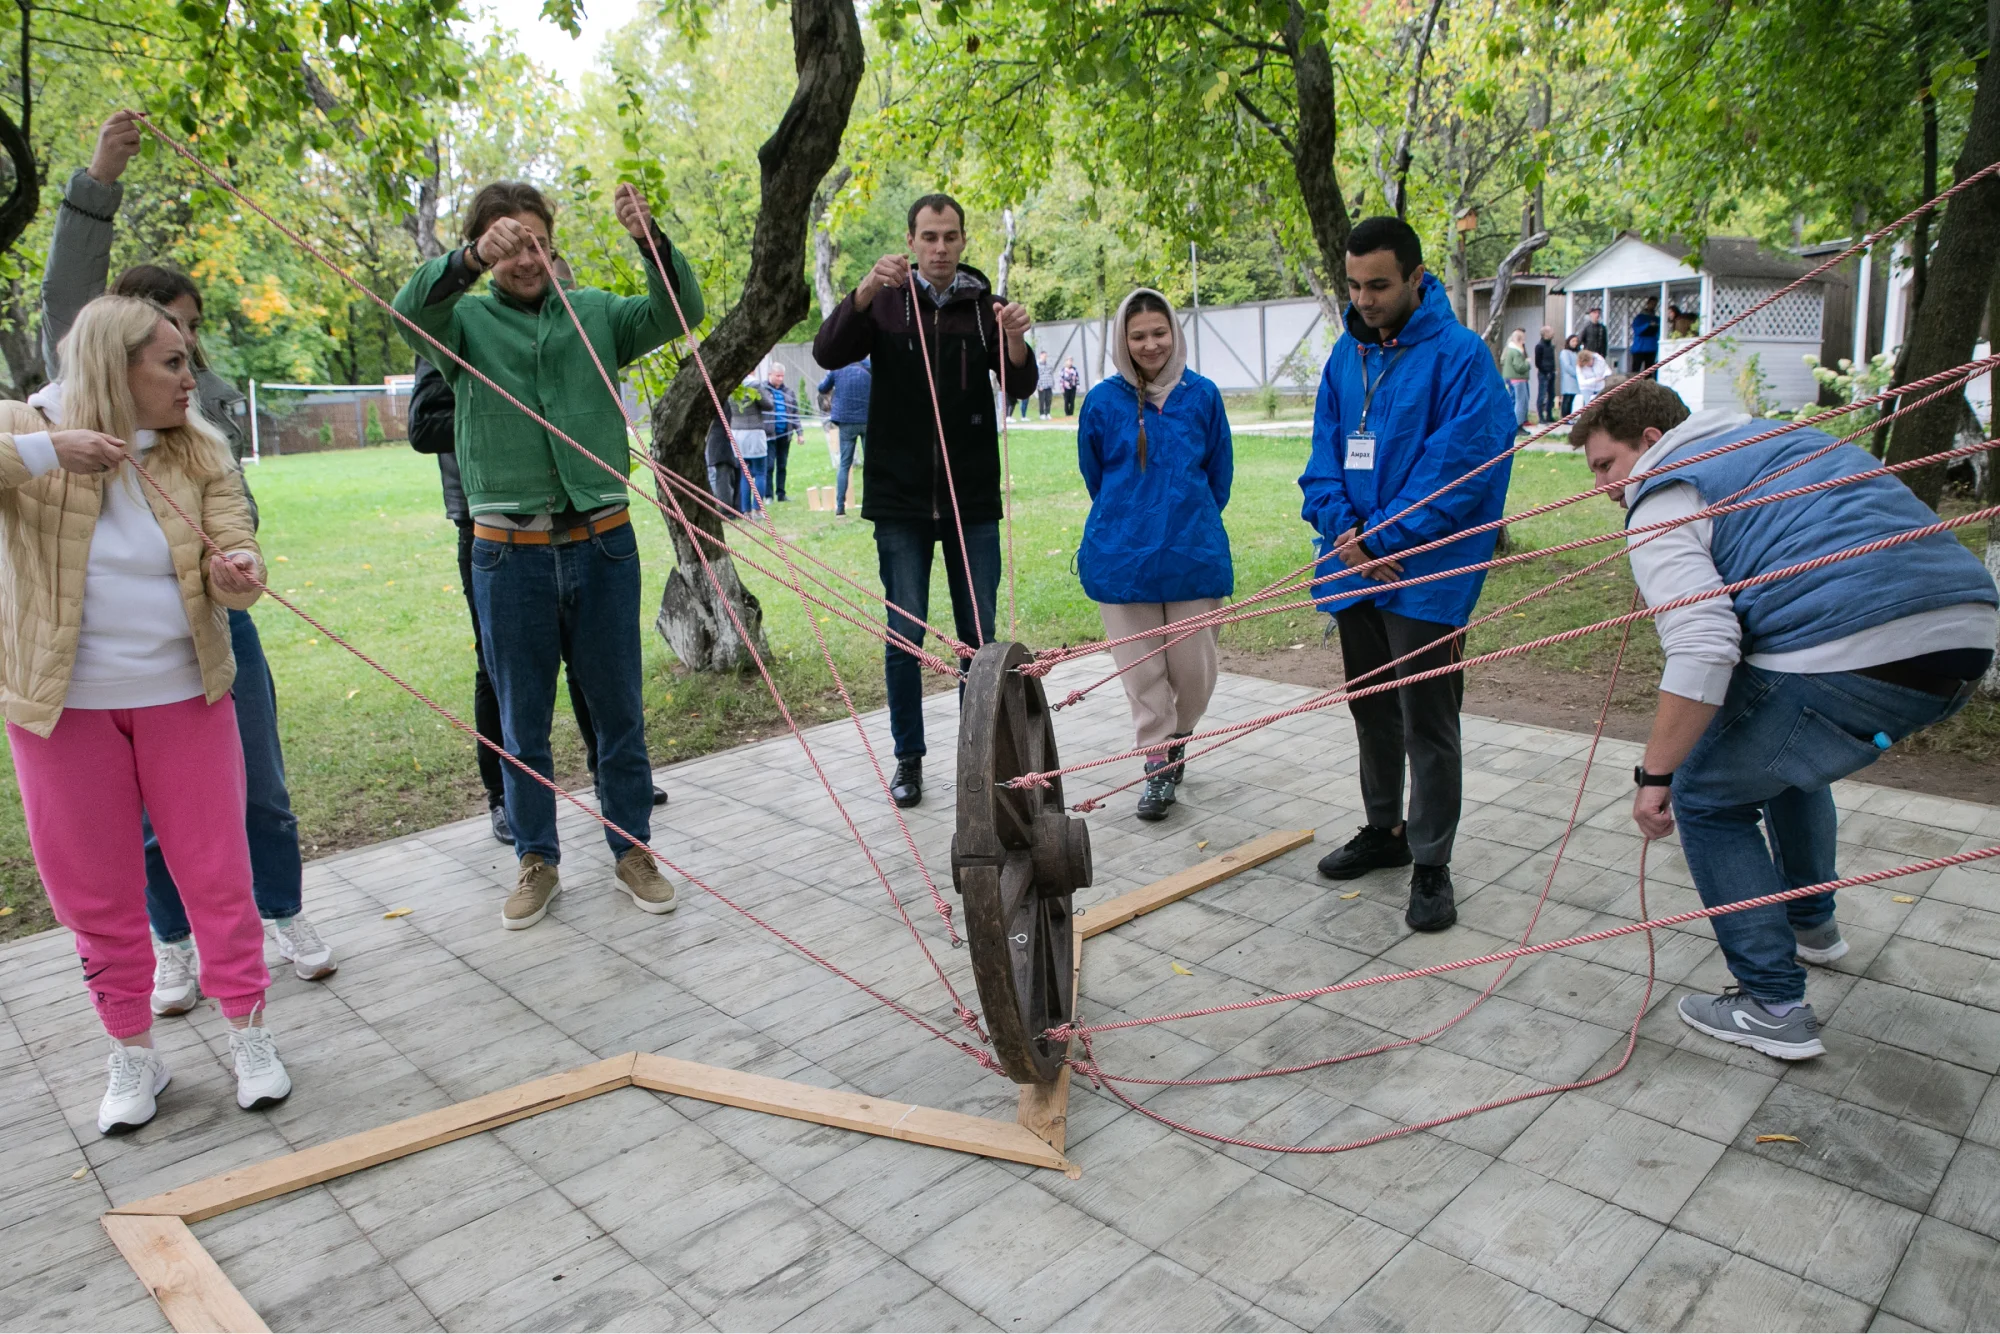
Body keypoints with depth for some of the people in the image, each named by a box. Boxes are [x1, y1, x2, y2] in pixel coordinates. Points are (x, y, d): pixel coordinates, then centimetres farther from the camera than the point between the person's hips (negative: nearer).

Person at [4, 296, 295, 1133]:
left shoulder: (198, 451, 1)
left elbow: (235, 548, -6)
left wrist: (236, 570, -28)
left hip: (183, 695, 1)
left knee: (216, 872, 6)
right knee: (97, 891, 9)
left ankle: (248, 1032, 20)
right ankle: (132, 1053, 25)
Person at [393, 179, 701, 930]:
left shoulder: (593, 313, 8)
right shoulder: (466, 320, 5)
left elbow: (679, 312, -4)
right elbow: (410, 309, -15)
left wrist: (650, 239, -21)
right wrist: (472, 259, -34)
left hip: (602, 542, 1)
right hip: (509, 551, 0)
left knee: (619, 709, 10)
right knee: (522, 720, 10)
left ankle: (632, 847, 25)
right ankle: (537, 860, 25)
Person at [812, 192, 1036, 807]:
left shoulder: (984, 306, 5)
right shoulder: (886, 302, 2)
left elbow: (1021, 387, -4)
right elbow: (827, 353, -13)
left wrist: (1016, 340, -25)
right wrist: (865, 290, -28)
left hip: (974, 500, 1)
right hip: (900, 501, -1)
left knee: (979, 634, 6)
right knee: (904, 634, 3)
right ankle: (909, 757, 17)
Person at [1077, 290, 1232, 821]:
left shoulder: (1202, 395, 0)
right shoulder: (1103, 400, -2)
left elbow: (1219, 474, 11)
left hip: (1193, 553, 1)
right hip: (1123, 554, 0)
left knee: (1194, 668, 5)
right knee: (1141, 668, 4)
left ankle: (1180, 736, 35)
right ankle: (1159, 766, 18)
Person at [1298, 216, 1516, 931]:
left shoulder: (1460, 355, -11)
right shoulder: (1346, 355, 8)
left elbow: (1457, 467, -17)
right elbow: (1325, 453, 7)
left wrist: (1383, 538, -18)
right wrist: (1342, 529, -10)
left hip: (1425, 572, -6)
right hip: (1355, 567, 7)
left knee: (1427, 721, -1)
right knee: (1372, 708, 19)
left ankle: (1431, 864, 13)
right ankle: (1384, 830, 36)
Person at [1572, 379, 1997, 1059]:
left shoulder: (1664, 500, -1)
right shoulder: (1779, 437, 28)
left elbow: (1702, 650, -16)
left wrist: (1655, 776, -10)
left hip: (1849, 661, -9)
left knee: (1707, 797, 10)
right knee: (1782, 757, 33)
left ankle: (1774, 1008, 11)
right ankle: (1811, 925, 50)